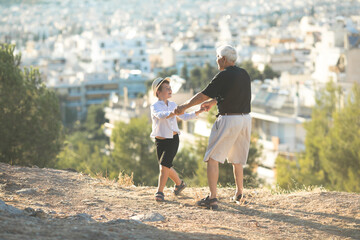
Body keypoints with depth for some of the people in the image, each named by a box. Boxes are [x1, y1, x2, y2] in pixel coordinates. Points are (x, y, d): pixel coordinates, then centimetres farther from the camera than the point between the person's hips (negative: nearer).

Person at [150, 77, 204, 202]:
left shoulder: (173, 105, 7)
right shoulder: (155, 106, -9)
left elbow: (185, 117, 17)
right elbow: (160, 115, -31)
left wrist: (198, 112, 4)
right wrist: (174, 113, -46)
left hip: (173, 140, 1)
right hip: (160, 140, -1)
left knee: (164, 164, -14)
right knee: (166, 167, 8)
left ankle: (160, 192, -7)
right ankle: (179, 183, 34)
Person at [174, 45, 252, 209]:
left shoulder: (223, 76, -12)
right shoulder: (244, 74, 11)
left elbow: (203, 95, -8)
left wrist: (183, 107, 4)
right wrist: (212, 102, 37)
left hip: (228, 120, -8)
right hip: (245, 119, 8)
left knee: (212, 158, -5)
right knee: (237, 159, 22)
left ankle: (212, 197, -13)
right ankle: (239, 194, 29)